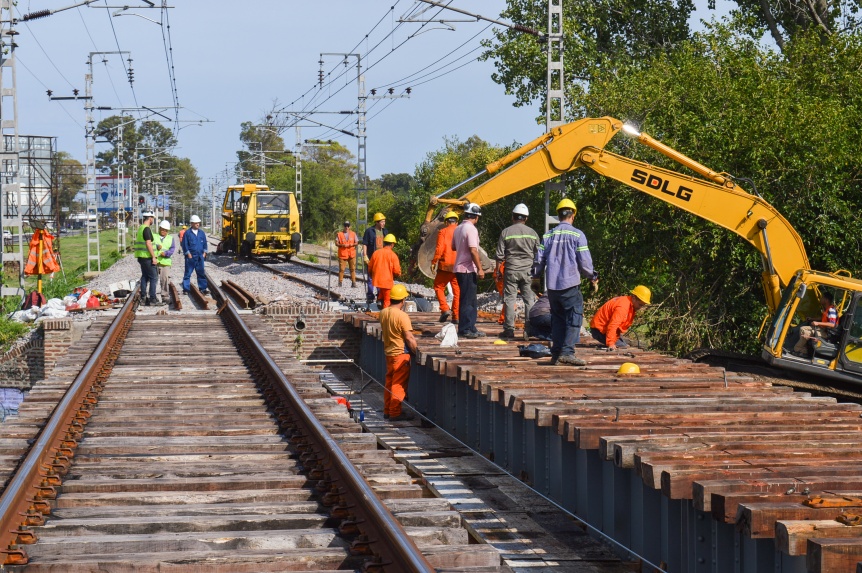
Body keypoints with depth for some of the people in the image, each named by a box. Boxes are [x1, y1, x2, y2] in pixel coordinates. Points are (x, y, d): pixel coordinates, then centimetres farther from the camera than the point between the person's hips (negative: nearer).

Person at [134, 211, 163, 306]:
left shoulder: (140, 228, 15)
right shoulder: (147, 229, -15)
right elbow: (148, 244, -21)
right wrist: (153, 257, -19)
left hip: (141, 257, 10)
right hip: (147, 257, -10)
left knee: (145, 277, 12)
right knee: (153, 277, -7)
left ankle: (143, 298, 12)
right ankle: (152, 299, -9)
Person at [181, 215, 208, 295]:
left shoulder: (201, 232, 9)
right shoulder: (187, 233, -3)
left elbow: (205, 243, 15)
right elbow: (185, 244, -3)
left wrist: (204, 252, 6)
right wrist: (188, 254, -8)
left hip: (200, 257, 4)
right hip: (190, 257, -4)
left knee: (201, 273, 6)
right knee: (187, 273, 0)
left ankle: (203, 288, 12)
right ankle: (186, 289, 3)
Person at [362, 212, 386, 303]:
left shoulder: (384, 231, 12)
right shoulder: (369, 231, -7)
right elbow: (364, 244, -8)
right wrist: (365, 256, -15)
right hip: (372, 258, -5)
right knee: (371, 278, 2)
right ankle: (370, 296, 8)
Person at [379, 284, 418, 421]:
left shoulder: (383, 313, 3)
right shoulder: (402, 316, -21)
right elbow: (409, 338, -21)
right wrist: (416, 350, -9)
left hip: (388, 352, 7)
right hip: (401, 353, -7)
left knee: (389, 382, 16)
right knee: (399, 384, -1)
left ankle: (387, 410, 22)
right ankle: (395, 413, 1)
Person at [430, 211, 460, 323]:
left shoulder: (443, 232, -3)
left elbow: (439, 249, -11)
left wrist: (433, 262, -4)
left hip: (445, 265, -3)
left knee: (438, 287, 10)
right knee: (457, 291, 8)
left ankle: (445, 309, -7)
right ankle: (456, 315, 6)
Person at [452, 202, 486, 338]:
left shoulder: (458, 229, 12)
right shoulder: (471, 229, -16)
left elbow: (453, 247, 25)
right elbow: (473, 250, -22)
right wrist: (480, 268, -19)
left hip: (459, 268, 9)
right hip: (468, 269, -9)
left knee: (470, 301, 14)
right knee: (468, 300, -5)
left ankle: (470, 328, 18)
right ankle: (465, 329, -3)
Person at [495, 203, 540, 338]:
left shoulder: (506, 232, -2)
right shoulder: (532, 233, 4)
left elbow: (500, 255, -1)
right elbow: (538, 255, 9)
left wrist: (497, 270, 9)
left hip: (511, 270, -2)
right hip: (528, 270, 2)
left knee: (509, 299, 1)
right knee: (529, 299, 7)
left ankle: (509, 329, -1)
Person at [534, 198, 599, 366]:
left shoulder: (548, 236, 7)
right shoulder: (577, 235, -5)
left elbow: (539, 260, 8)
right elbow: (584, 262, -5)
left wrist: (537, 277, 27)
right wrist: (593, 277, 13)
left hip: (552, 285, 5)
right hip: (570, 284, -5)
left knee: (557, 319, 13)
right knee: (574, 319, -5)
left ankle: (556, 354, 12)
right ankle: (567, 351, -18)